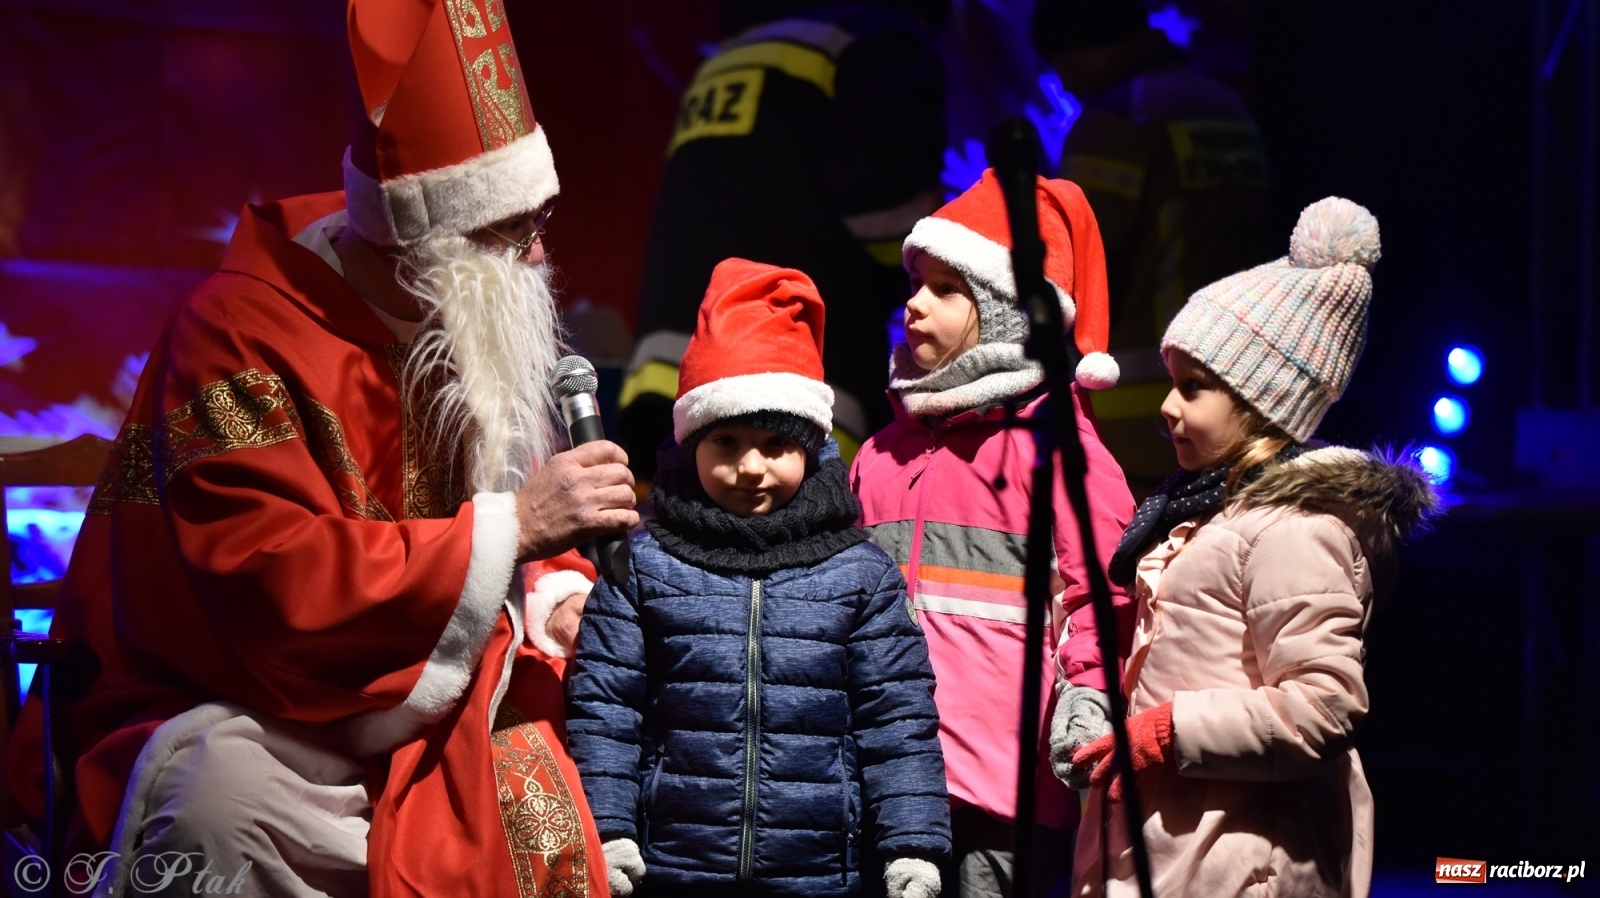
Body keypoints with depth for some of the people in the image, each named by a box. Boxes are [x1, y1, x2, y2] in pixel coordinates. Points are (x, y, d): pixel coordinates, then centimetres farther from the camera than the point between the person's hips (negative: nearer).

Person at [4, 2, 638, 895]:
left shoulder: (483, 325, 6)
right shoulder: (242, 337, -18)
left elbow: (512, 489, 21)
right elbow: (275, 587, -28)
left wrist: (557, 589, -3)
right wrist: (512, 526, -29)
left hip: (432, 702, 7)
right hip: (243, 713, -7)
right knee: (220, 800, -38)